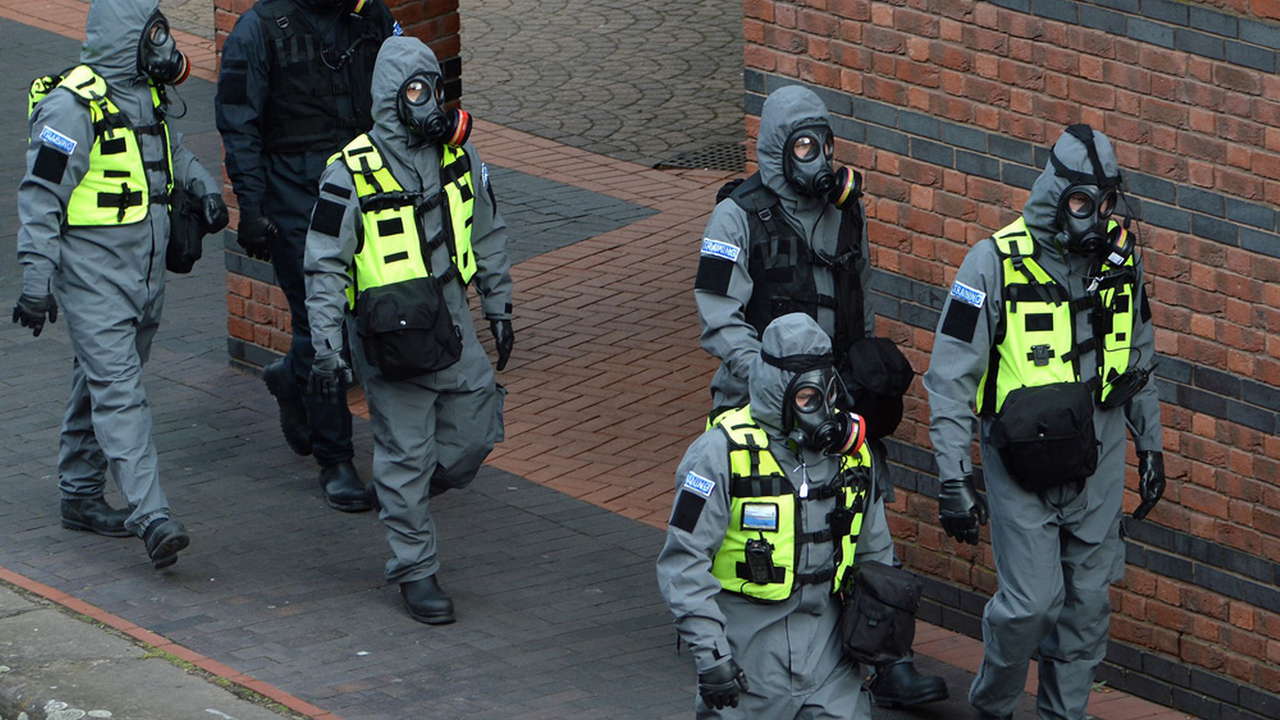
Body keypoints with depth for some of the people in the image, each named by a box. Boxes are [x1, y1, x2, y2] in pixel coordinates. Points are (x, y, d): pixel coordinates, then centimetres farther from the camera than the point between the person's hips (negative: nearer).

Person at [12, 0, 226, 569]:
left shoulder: (146, 93, 9)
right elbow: (41, 194, -18)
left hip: (146, 267, 9)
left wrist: (204, 185, 15)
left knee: (101, 382, 16)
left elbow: (170, 152, 32)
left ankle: (80, 495, 28)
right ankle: (152, 518, -22)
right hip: (92, 271, -8)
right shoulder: (73, 105, -18)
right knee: (117, 389, -13)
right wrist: (36, 280, -21)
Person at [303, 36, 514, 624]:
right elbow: (324, 267, -10)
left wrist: (499, 308, 19)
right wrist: (326, 351, -12)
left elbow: (487, 235, 17)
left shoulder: (458, 157, 3)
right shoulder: (352, 173, -13)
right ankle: (415, 570, 13)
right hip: (387, 336, -5)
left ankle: (407, 499, 32)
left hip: (451, 324, 5)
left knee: (476, 433, 5)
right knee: (405, 452, 0)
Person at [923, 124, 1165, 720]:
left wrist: (1151, 446, 17)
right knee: (1030, 600, -6)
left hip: (1096, 460, 4)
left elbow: (1139, 361, 16)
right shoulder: (996, 262, -15)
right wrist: (953, 479, -14)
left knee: (1088, 598, 9)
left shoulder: (1121, 258, 0)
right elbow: (951, 378, -12)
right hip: (1020, 463, -4)